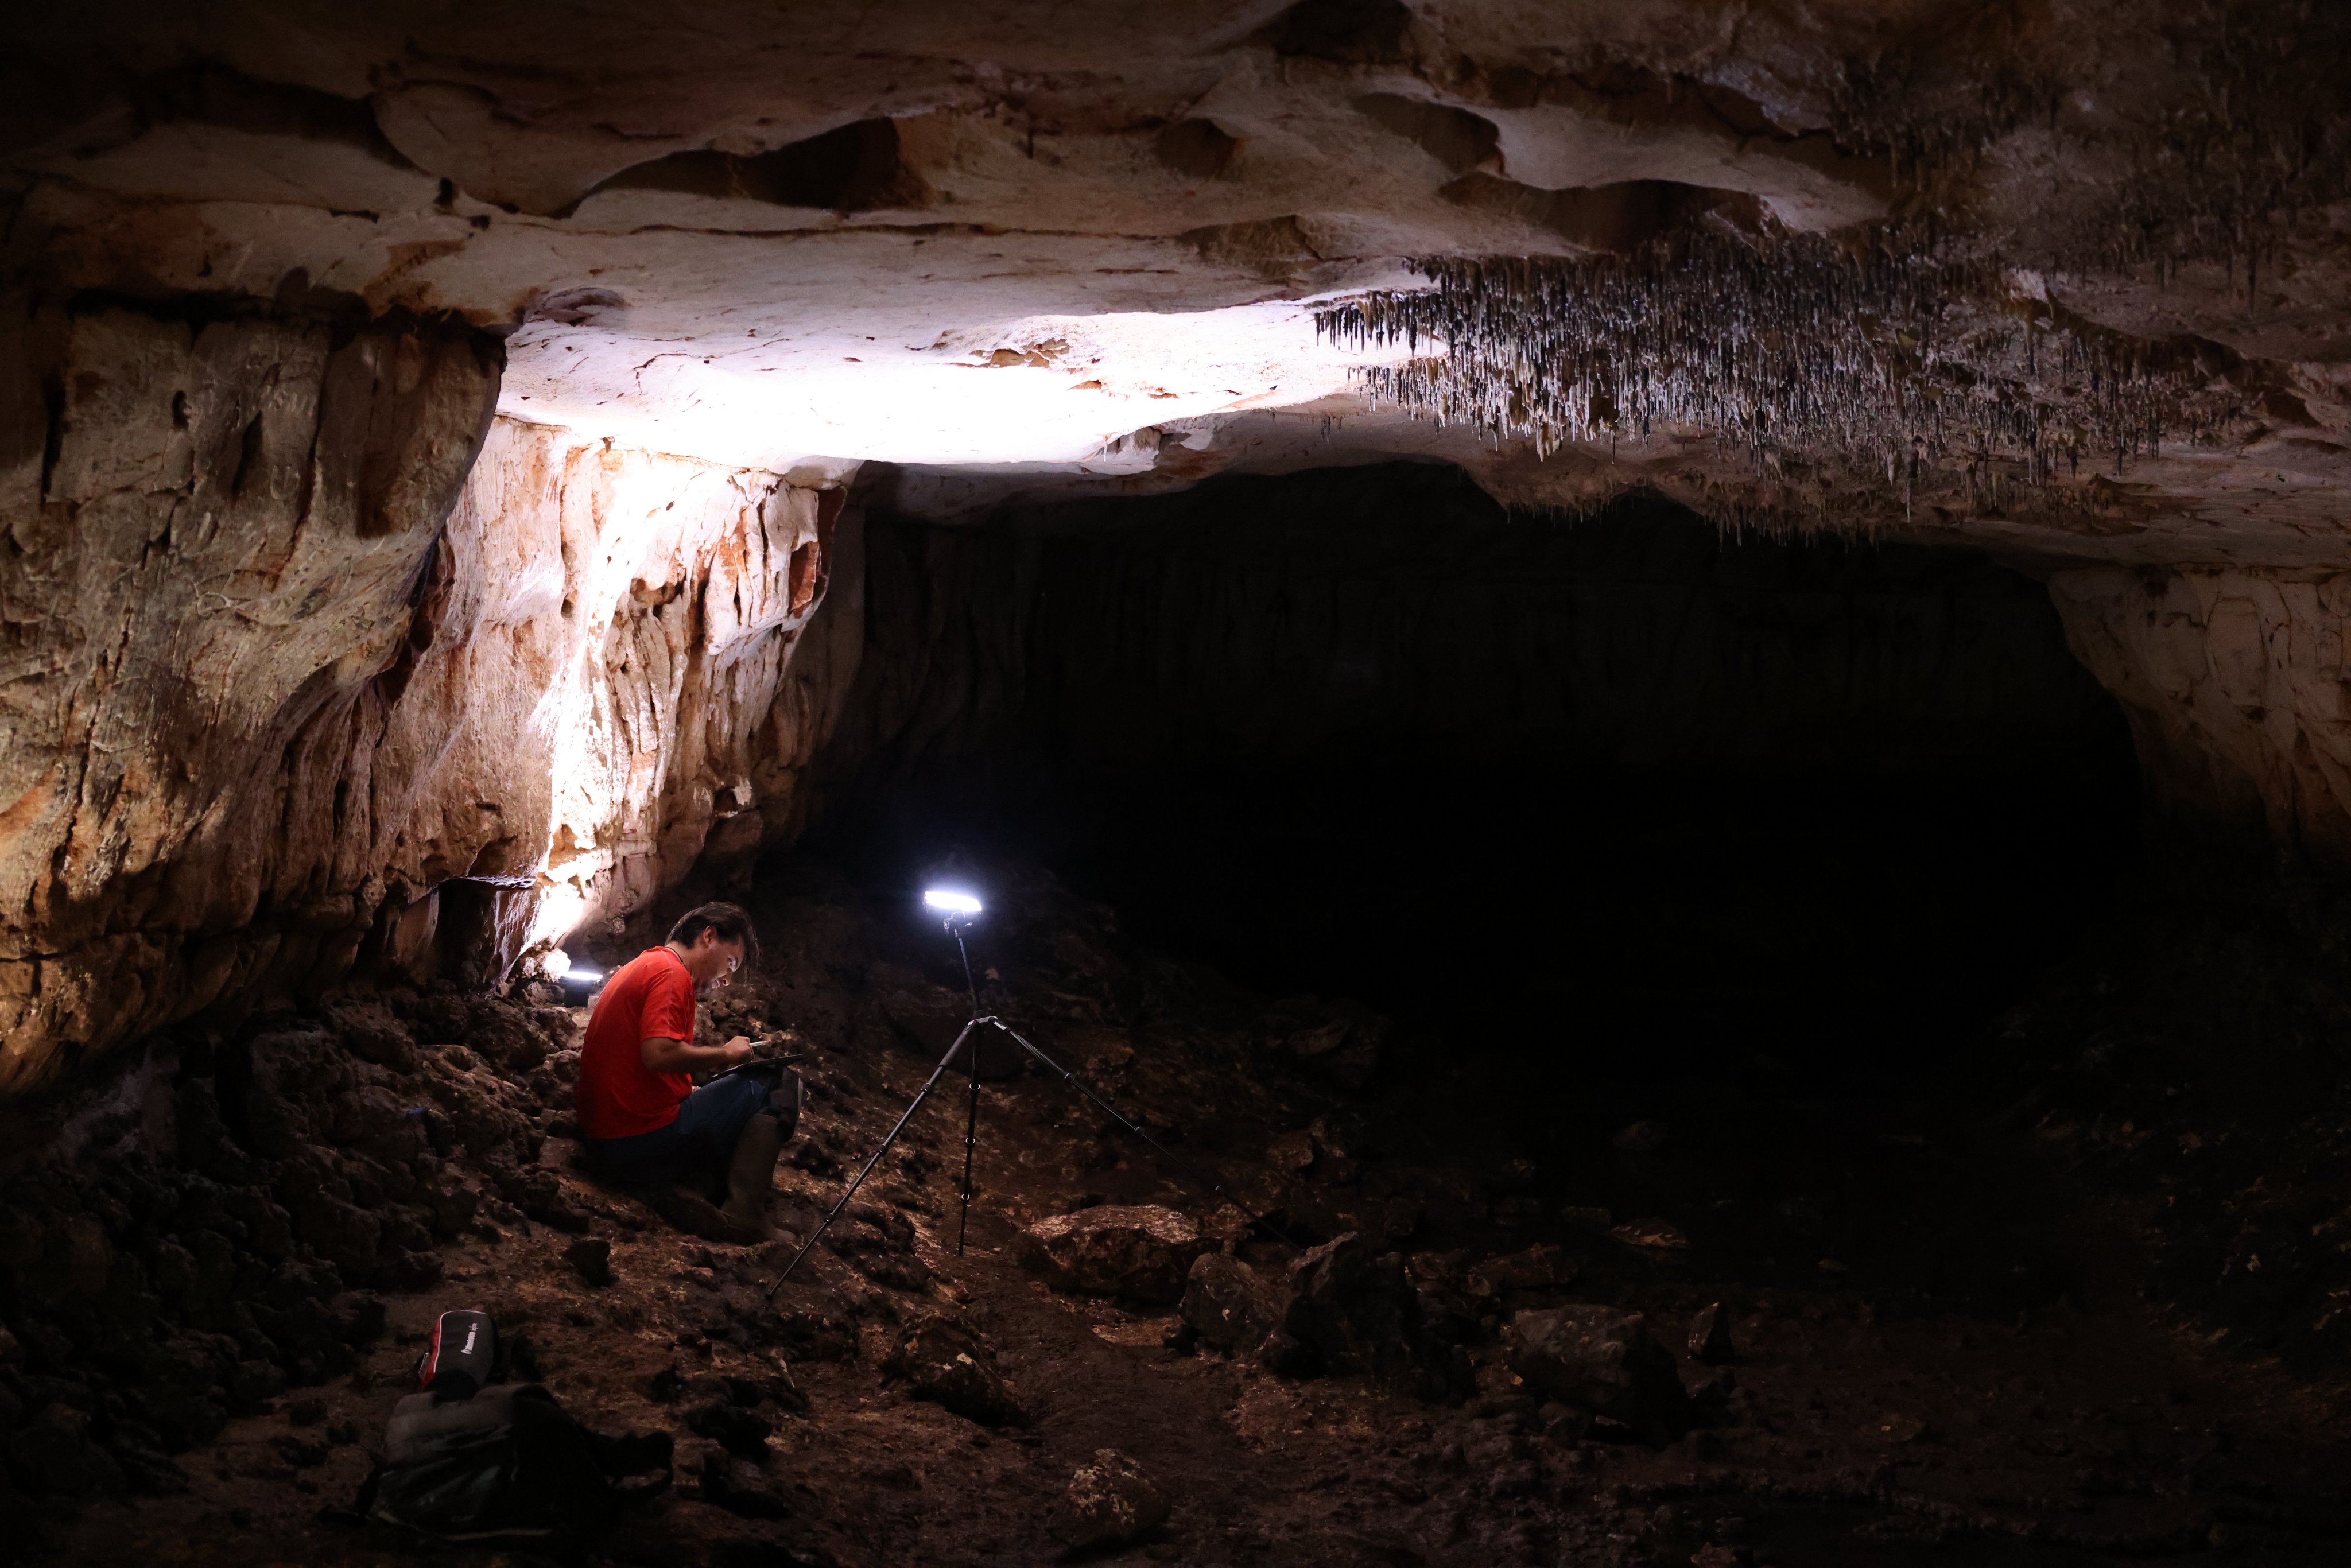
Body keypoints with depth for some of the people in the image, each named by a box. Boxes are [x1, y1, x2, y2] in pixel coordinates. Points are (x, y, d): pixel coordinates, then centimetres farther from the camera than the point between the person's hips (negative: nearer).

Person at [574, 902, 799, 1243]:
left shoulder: (641, 966, 22)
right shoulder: (671, 972, -9)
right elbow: (659, 1055, -23)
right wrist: (725, 1053, -8)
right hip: (644, 1143, -10)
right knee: (781, 1085, 0)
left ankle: (683, 1186, -2)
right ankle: (742, 1212, -14)